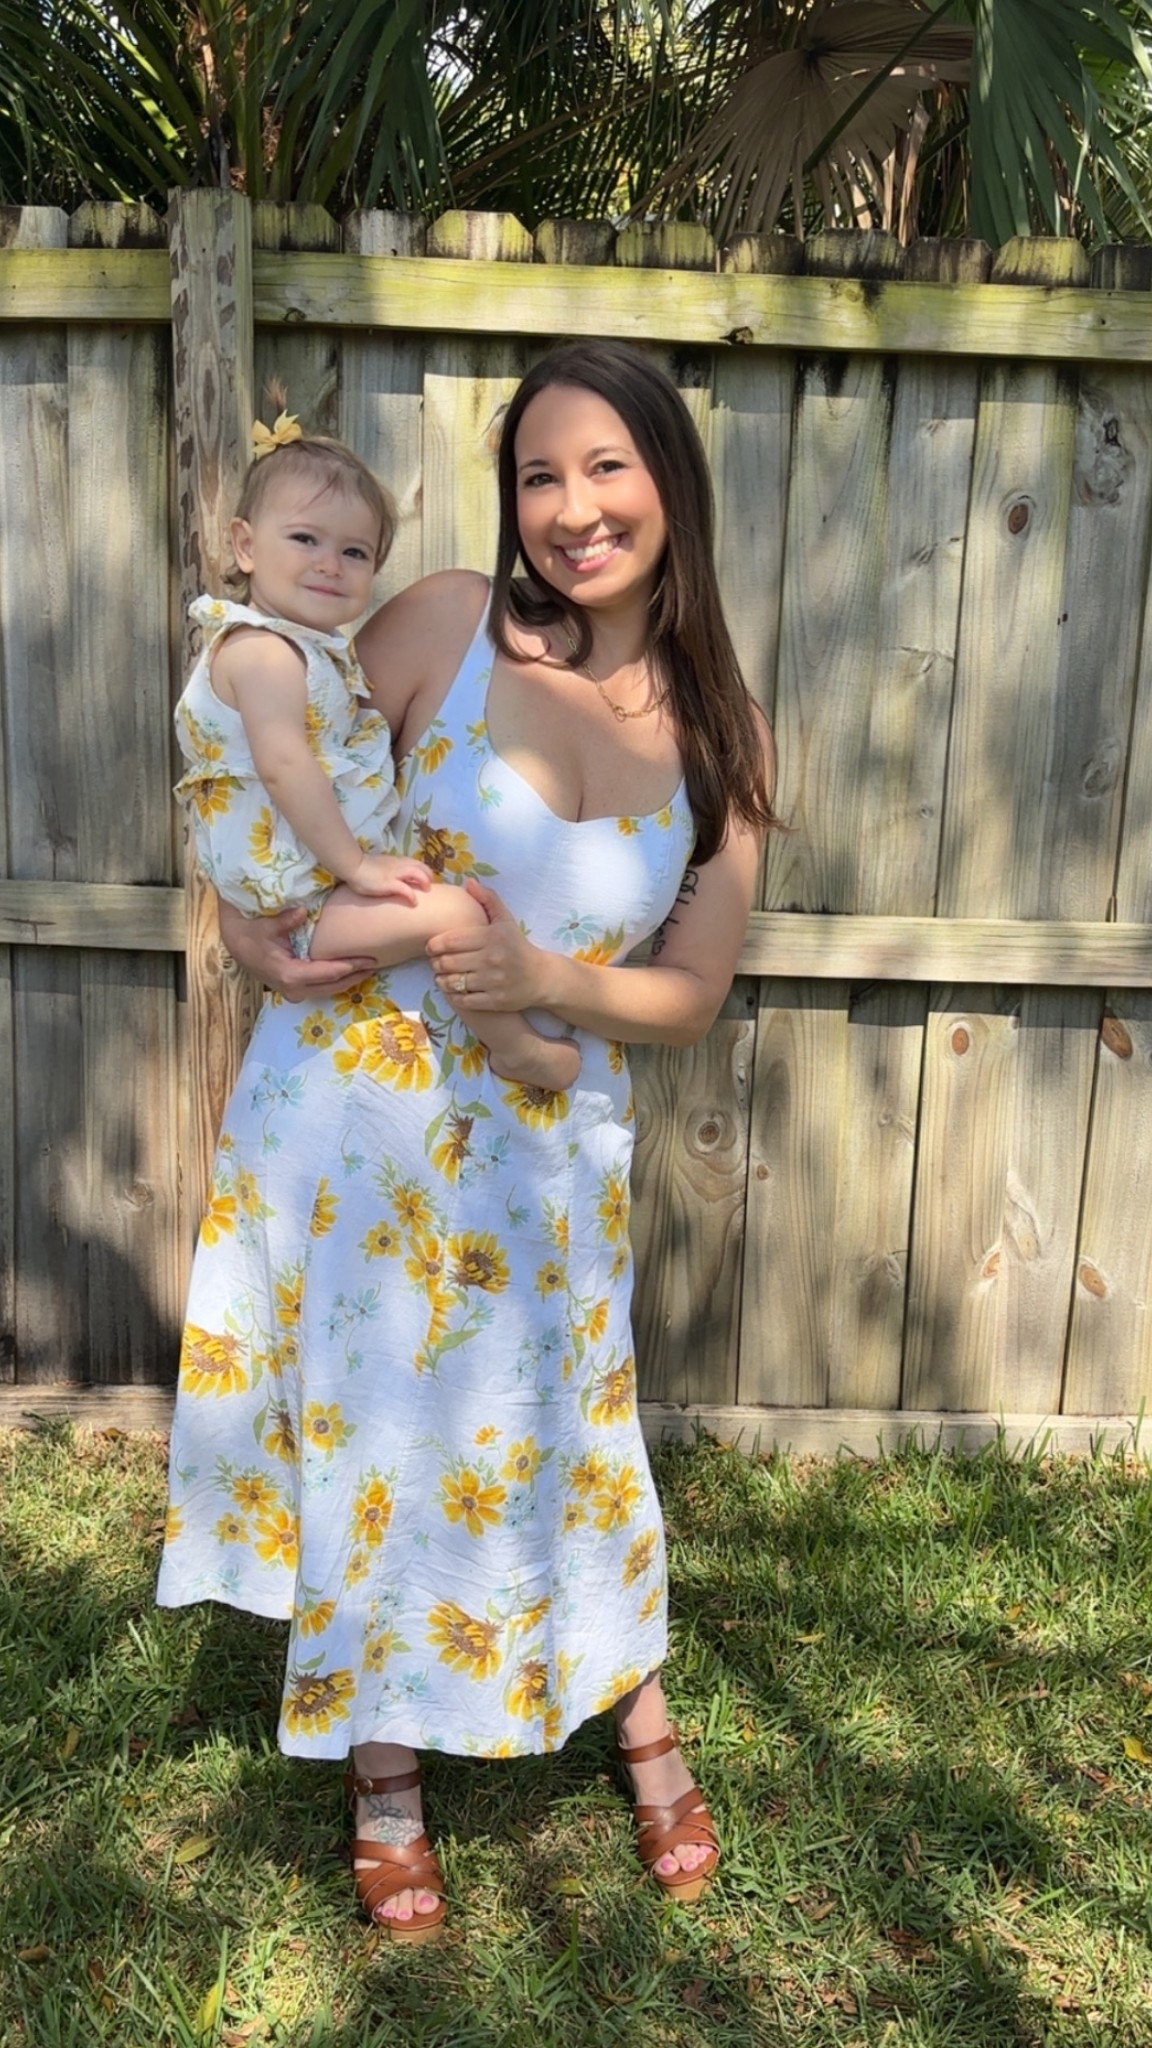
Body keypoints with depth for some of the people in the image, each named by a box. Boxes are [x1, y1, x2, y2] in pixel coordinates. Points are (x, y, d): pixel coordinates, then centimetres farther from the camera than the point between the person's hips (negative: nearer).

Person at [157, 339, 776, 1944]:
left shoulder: (723, 739, -3)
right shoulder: (446, 623, -9)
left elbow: (691, 996, -1)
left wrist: (546, 979, -18)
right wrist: (251, 926, -16)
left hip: (545, 1146, 1)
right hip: (352, 1099, 0)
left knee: (557, 1435, 11)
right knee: (368, 1432, 10)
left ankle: (642, 1721, 40)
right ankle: (386, 1768, 34)